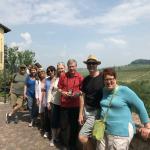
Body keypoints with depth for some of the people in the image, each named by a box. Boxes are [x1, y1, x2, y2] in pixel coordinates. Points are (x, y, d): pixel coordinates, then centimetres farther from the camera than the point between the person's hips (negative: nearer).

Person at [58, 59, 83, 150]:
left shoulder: (80, 77, -4)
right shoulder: (63, 76, 0)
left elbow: (82, 90, 1)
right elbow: (59, 88, 6)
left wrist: (78, 93, -19)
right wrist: (63, 92, -13)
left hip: (75, 104, -1)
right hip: (64, 104, 1)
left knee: (74, 125, 10)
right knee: (63, 125, 11)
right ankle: (64, 143, 34)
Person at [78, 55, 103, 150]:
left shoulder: (103, 77, -12)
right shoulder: (86, 80, 7)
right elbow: (83, 97, 11)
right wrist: (81, 114, 9)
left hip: (97, 111, -6)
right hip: (86, 110, 6)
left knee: (82, 137, -8)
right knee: (88, 137, 14)